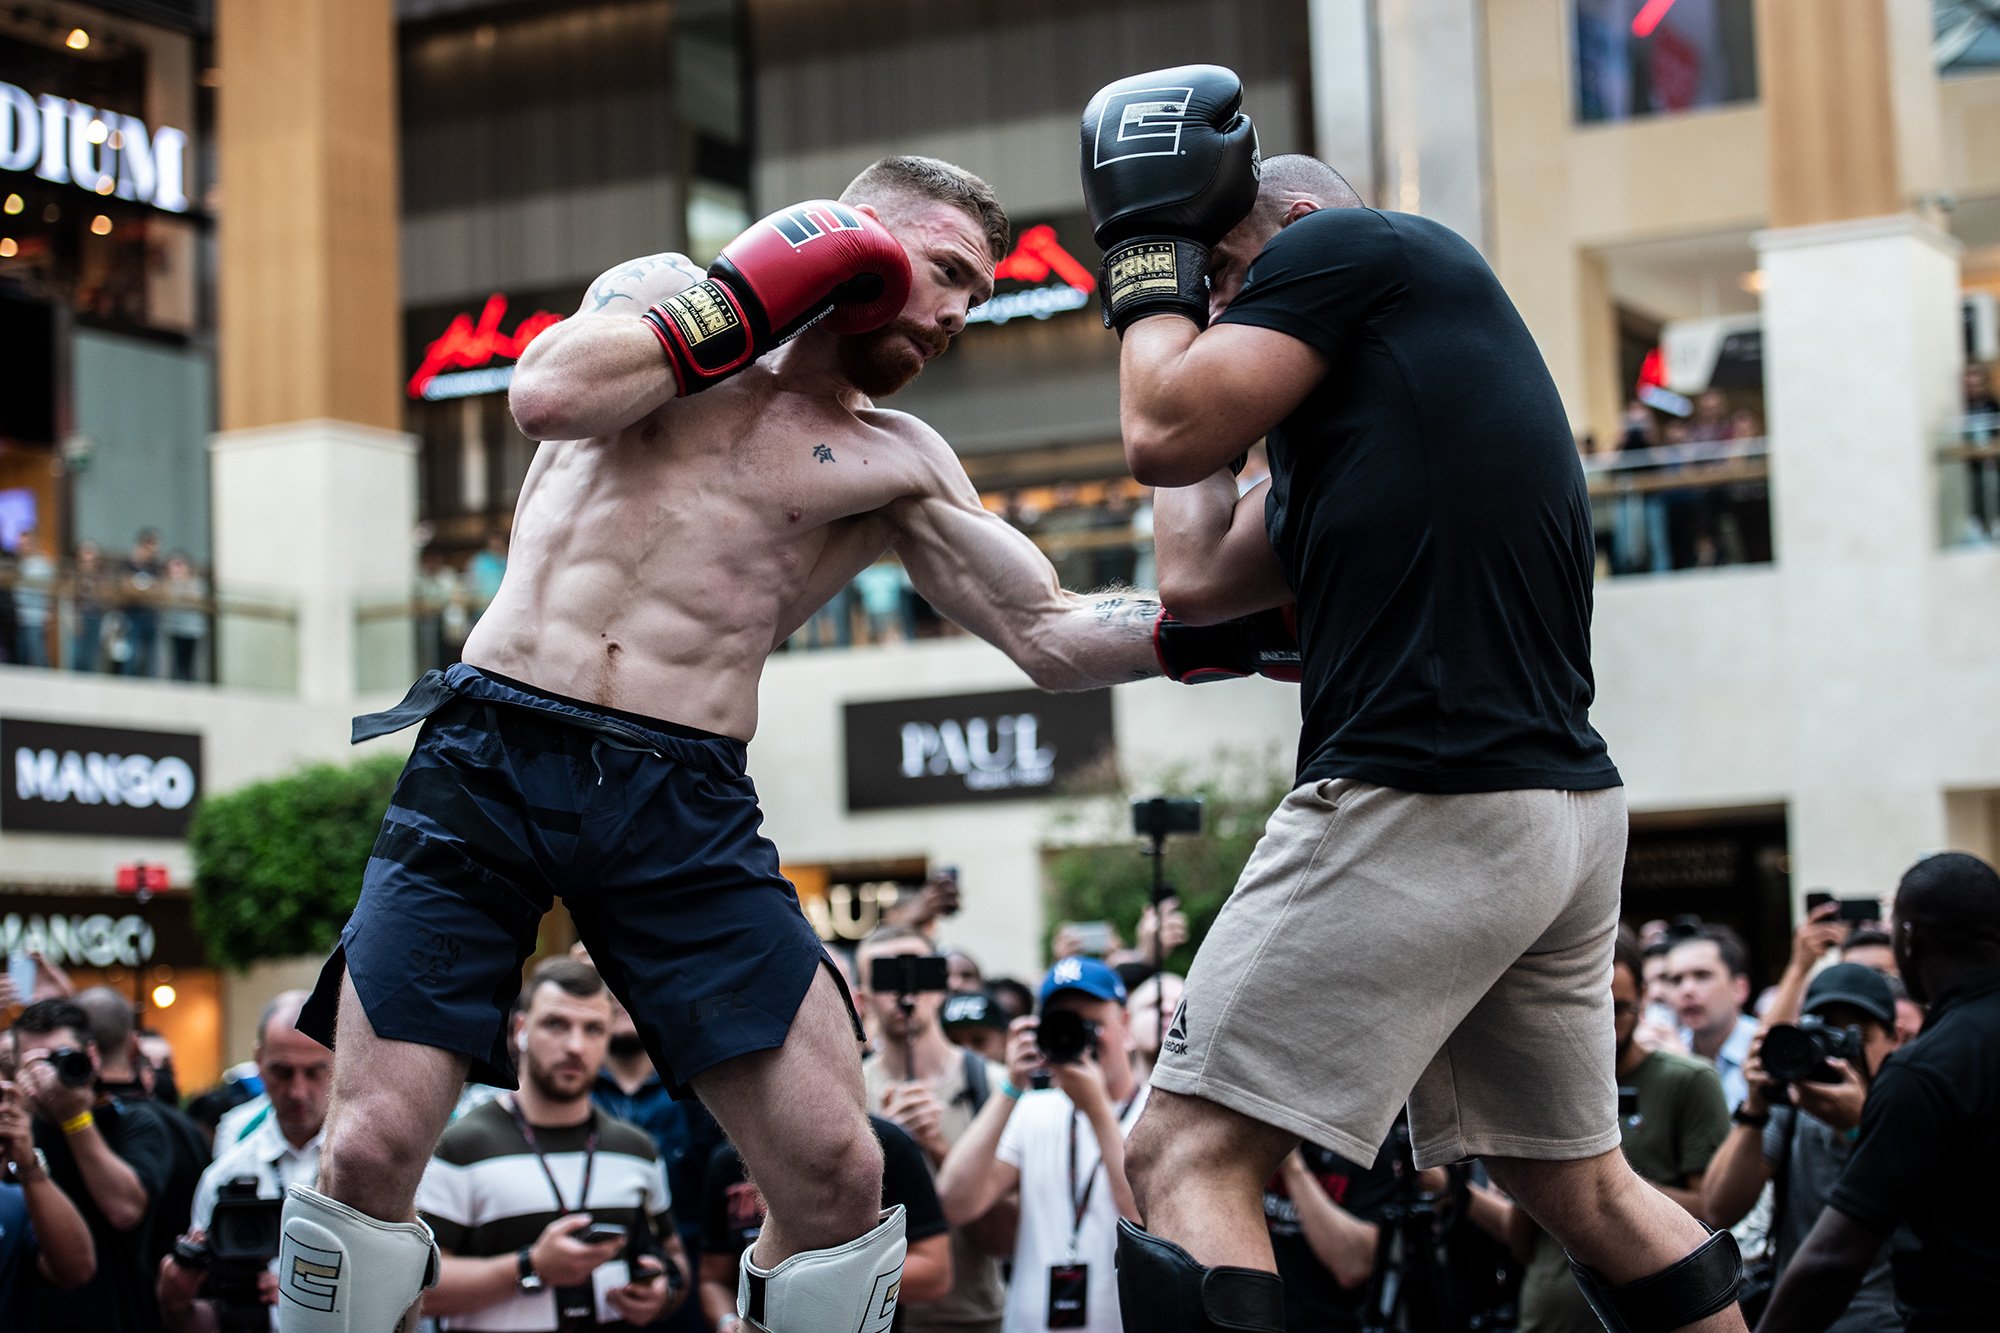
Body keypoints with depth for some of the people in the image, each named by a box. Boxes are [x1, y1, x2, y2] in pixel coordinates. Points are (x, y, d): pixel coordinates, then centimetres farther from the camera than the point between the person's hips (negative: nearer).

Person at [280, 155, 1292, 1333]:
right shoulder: (663, 297, 11)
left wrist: (1216, 629, -1)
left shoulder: (896, 462, 15)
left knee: (839, 1175, -8)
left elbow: (1052, 636, 12)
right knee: (371, 1153, -11)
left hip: (684, 804, 2)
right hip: (493, 752, -2)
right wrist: (754, 296, -4)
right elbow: (549, 397, -9)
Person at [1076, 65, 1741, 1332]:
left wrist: (1154, 253, 12)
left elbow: (1166, 441, -6)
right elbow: (1200, 577, 22)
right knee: (1584, 1186, 21)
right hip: (1570, 809, 10)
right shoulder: (1354, 398, 26)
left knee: (1189, 1155, -9)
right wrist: (1191, 329, 33)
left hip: (1426, 797, -10)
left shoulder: (1346, 242, 2)